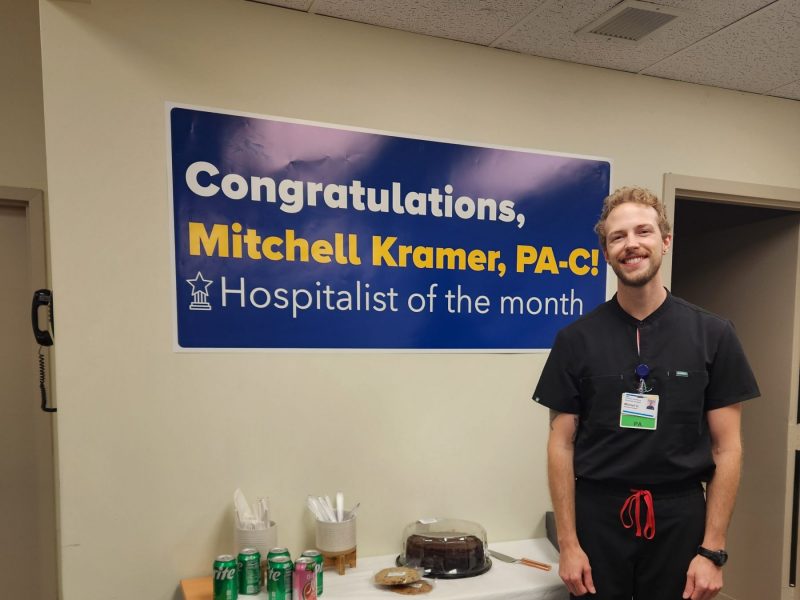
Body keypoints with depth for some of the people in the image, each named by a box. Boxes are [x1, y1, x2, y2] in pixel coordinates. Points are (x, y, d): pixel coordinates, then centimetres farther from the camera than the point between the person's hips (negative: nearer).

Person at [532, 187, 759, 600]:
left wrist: (713, 551, -5)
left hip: (679, 520, 0)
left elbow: (727, 449, -1)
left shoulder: (712, 335, -3)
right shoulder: (576, 339, -4)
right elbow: (562, 445, -2)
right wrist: (568, 544, -5)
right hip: (598, 519, 0)